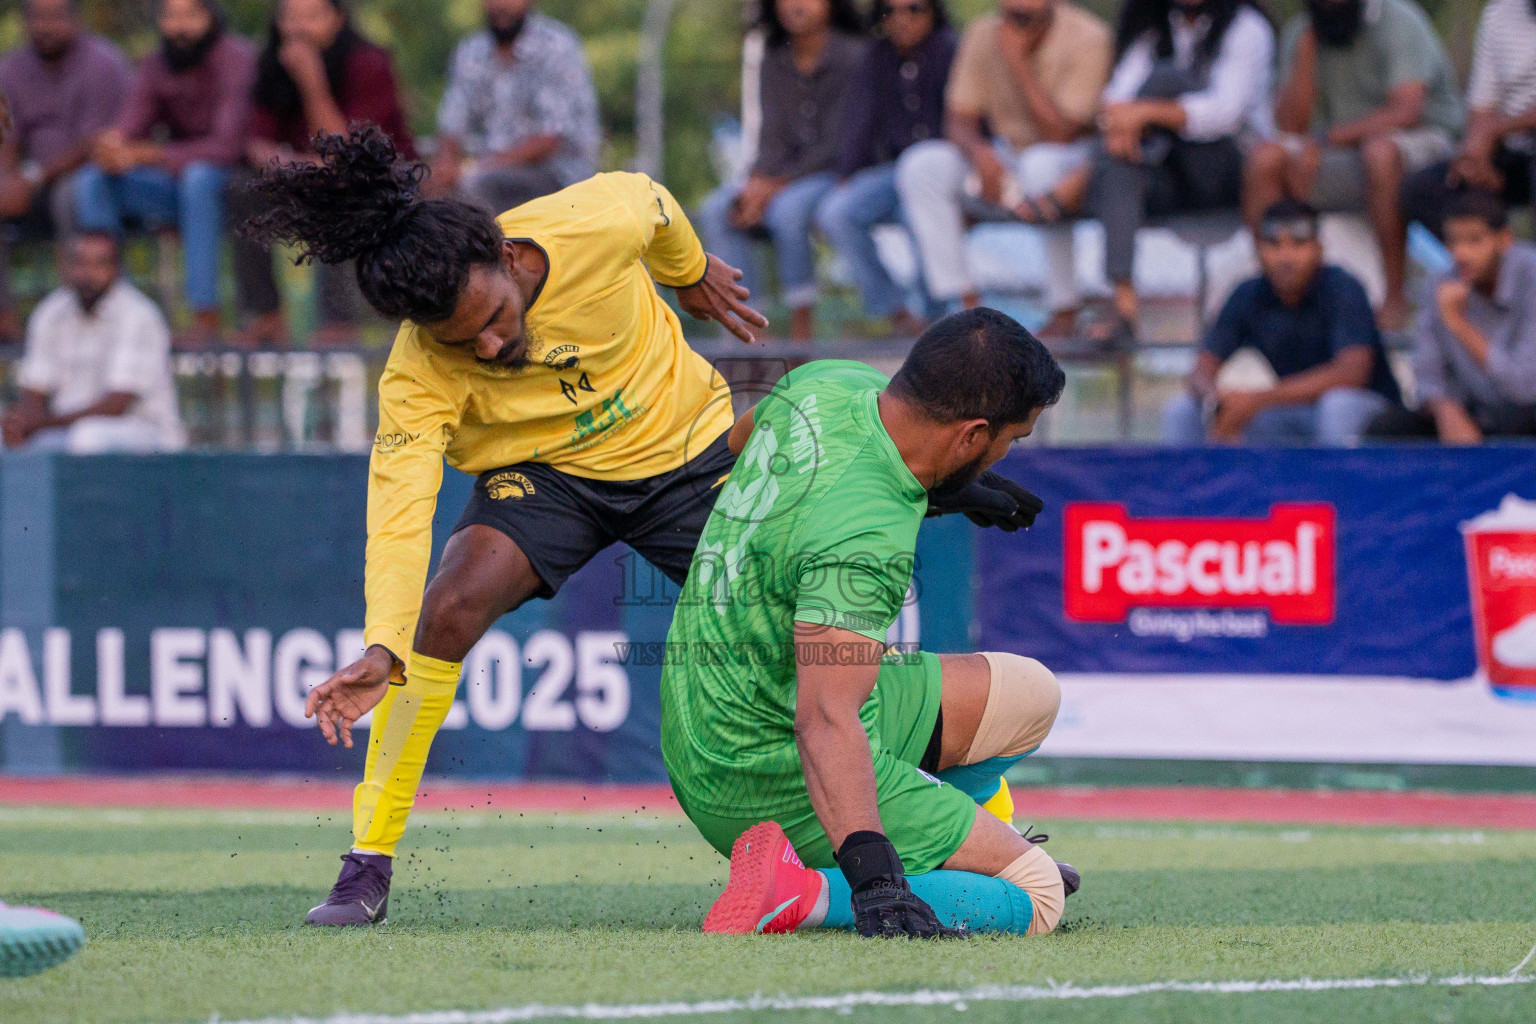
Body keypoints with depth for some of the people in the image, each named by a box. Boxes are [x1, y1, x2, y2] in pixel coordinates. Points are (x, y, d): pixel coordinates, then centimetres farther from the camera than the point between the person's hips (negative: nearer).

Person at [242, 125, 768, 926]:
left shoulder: (599, 222, -29)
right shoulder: (418, 379, -30)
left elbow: (655, 208, -5)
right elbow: (398, 513, -38)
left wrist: (694, 275, 17)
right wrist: (383, 650, -52)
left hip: (685, 445, 2)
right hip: (544, 474, -2)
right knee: (449, 605, -27)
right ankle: (368, 863, -18)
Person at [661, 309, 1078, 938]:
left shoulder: (827, 386, -4)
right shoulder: (868, 541, -32)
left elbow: (741, 438, 22)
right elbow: (826, 719, -40)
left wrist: (941, 493, 23)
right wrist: (873, 875, -49)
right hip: (771, 779, -10)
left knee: (1030, 696, 19)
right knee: (1036, 896, -9)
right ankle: (807, 892, -18)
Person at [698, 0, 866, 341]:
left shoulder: (852, 56, -9)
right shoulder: (774, 62, 10)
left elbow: (837, 145, -14)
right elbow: (774, 137, 5)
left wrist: (776, 185, -20)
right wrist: (757, 182, -16)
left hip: (837, 174, -6)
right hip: (782, 177, 6)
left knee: (787, 208, -35)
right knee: (715, 210, -18)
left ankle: (802, 326, -27)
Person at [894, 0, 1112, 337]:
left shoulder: (1087, 39, -18)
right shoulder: (983, 35, -3)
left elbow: (1060, 133, -24)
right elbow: (959, 120, -2)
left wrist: (1018, 62, -27)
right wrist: (982, 155, -25)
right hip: (1003, 159, 5)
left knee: (1042, 162, -40)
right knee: (920, 166, -18)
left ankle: (1065, 311, -29)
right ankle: (966, 303, -20)